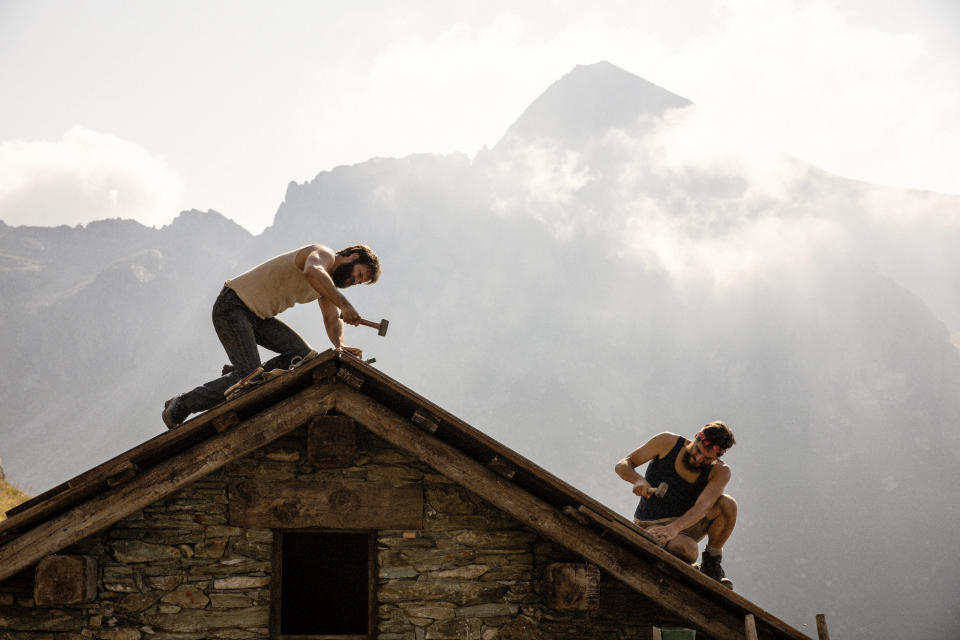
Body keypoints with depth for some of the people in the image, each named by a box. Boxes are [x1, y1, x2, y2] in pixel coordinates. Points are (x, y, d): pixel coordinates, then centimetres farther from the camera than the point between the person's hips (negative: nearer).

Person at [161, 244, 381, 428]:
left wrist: (340, 345, -15)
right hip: (232, 306, -9)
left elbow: (333, 320, 6)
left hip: (259, 316, 9)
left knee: (303, 355, -7)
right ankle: (179, 407, -5)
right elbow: (312, 271, -40)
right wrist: (344, 304, -41)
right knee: (248, 373, -18)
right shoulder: (324, 255, -16)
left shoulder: (328, 280, 13)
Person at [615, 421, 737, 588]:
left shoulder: (719, 472, -12)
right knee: (688, 550, -38)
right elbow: (622, 465, -9)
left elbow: (702, 507, -30)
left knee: (727, 503, -26)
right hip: (651, 526, -3)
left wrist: (675, 527, -48)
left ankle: (711, 563, -6)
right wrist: (638, 480, -33)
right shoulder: (668, 442, -12)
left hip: (685, 525, 3)